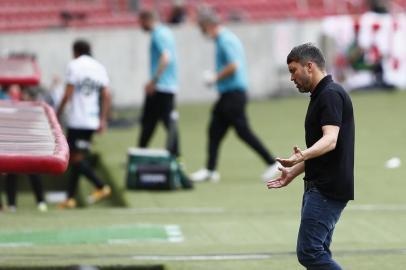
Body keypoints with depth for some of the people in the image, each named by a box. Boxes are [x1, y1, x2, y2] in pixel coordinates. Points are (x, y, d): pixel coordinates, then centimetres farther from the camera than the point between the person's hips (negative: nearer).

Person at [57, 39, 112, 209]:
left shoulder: (74, 65, -5)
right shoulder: (99, 68, 11)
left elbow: (68, 94, -10)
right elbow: (106, 96, 5)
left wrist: (58, 112, -1)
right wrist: (103, 119, 8)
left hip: (76, 120, -6)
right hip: (93, 121, 6)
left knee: (75, 158, -4)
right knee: (77, 158, 12)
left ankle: (101, 187, -17)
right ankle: (71, 197, 11)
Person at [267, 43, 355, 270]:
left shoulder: (331, 95, -14)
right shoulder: (321, 95, 17)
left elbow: (330, 140, -29)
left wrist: (301, 156, -45)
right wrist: (293, 172, 35)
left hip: (328, 189, -10)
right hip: (320, 187, 10)